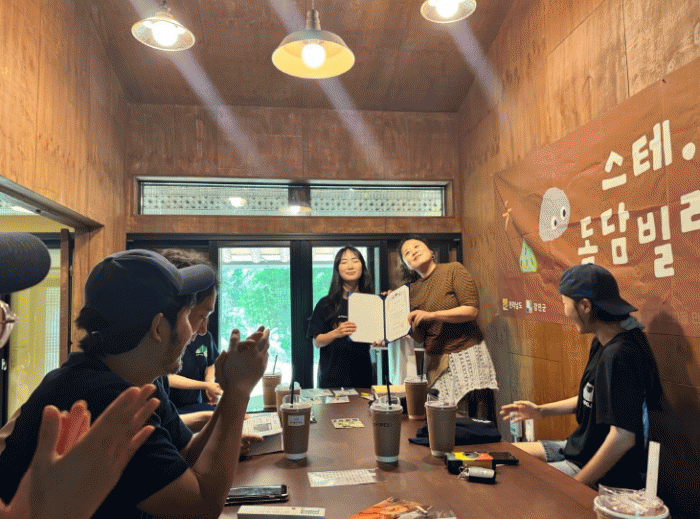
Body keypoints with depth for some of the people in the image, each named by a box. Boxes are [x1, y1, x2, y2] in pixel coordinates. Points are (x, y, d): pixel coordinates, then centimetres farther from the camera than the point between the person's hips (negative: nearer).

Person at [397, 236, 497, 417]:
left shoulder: (454, 270, -2)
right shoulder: (412, 290, 10)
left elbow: (472, 310, -13)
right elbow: (420, 338, 11)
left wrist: (431, 315, -19)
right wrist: (409, 325, -8)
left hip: (466, 353, -3)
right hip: (436, 361, 3)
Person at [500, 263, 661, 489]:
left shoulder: (619, 356, -28)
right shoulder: (602, 344, 4)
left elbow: (622, 438, -30)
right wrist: (541, 411, 16)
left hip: (606, 476, -10)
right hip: (579, 449, 10)